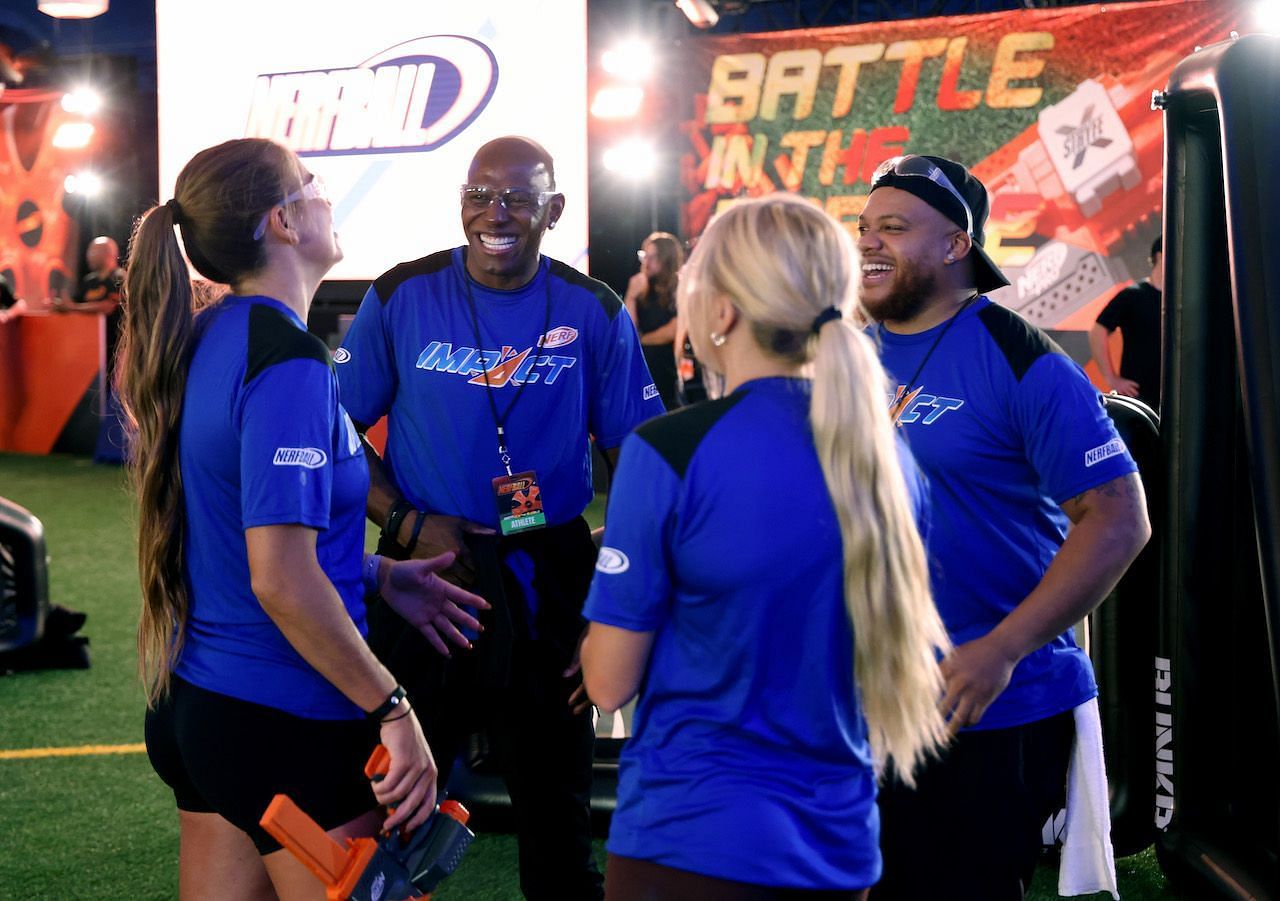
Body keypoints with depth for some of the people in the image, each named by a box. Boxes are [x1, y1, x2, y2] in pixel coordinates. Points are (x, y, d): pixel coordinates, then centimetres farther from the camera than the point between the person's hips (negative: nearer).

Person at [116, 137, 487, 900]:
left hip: (196, 703, 9)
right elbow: (281, 582, -25)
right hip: (287, 723, -8)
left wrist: (376, 575, 18)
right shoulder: (286, 359, -20)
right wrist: (392, 709, -18)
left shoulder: (204, 342, 7)